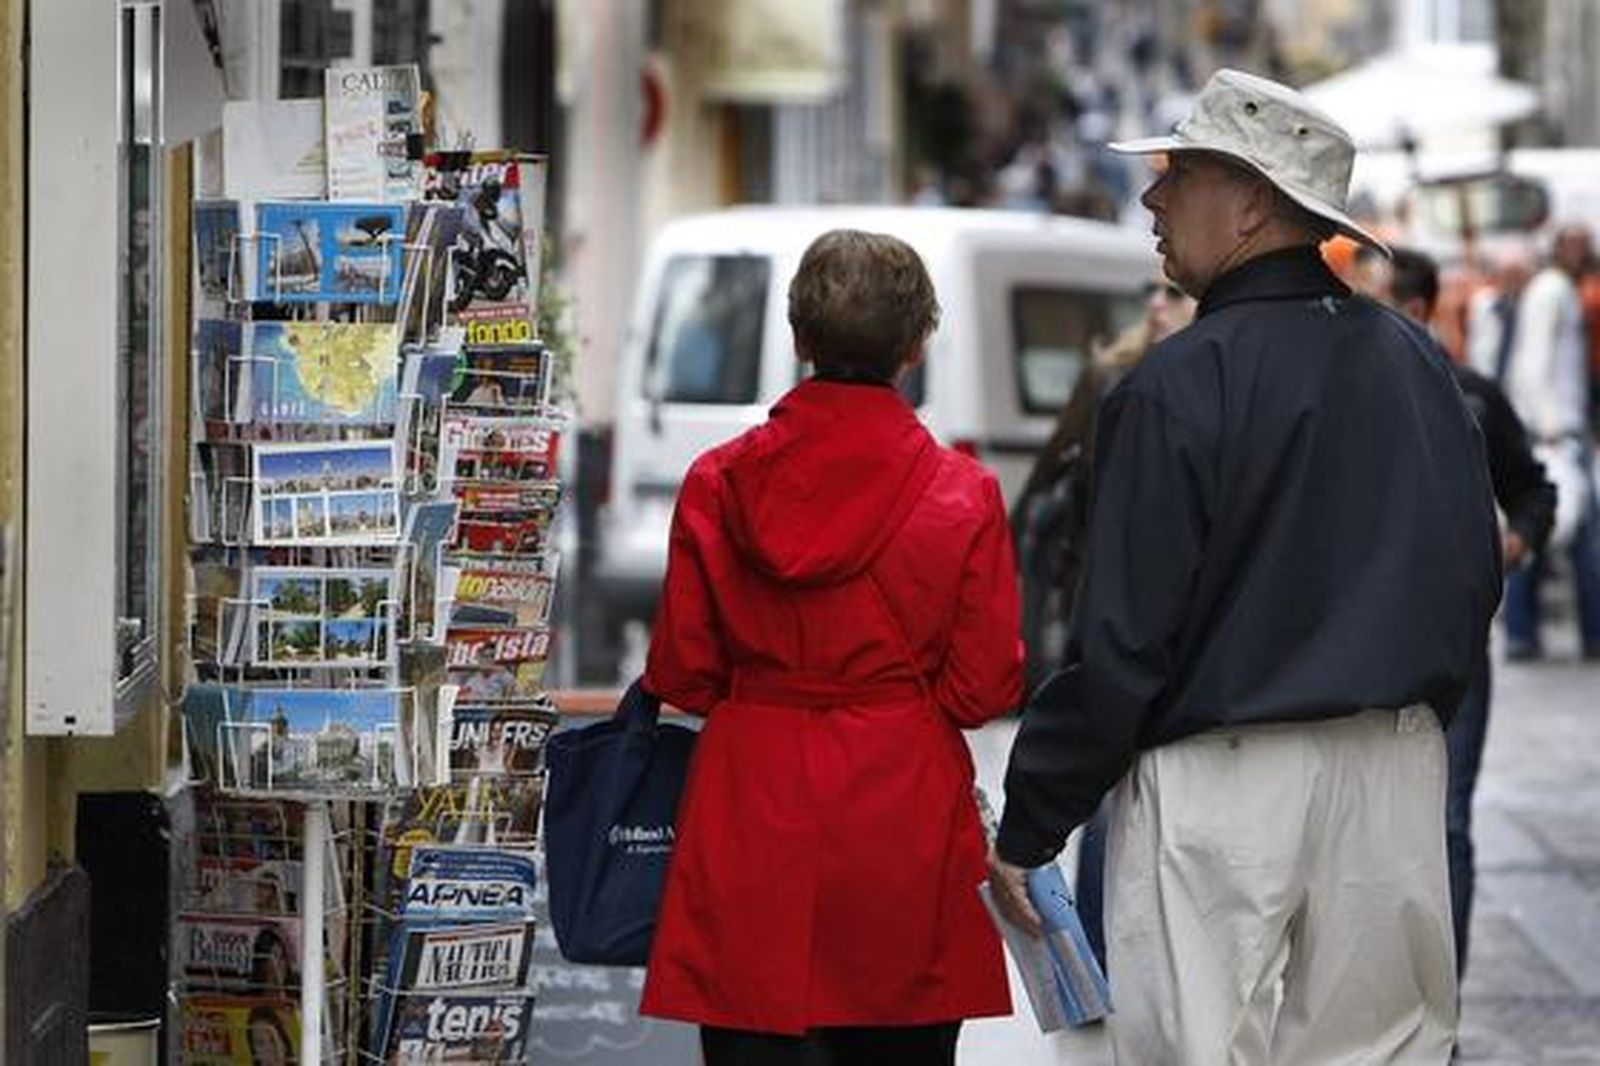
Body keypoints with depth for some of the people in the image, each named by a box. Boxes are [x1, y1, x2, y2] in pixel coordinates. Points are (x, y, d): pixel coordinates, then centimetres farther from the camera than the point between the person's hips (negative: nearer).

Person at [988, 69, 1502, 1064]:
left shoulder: (1183, 383, -13)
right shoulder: (1418, 362, 5)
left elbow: (1121, 641, -14)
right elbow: (1477, 575, 11)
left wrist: (1026, 829, -7)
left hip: (1222, 784, -6)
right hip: (1398, 775, 6)